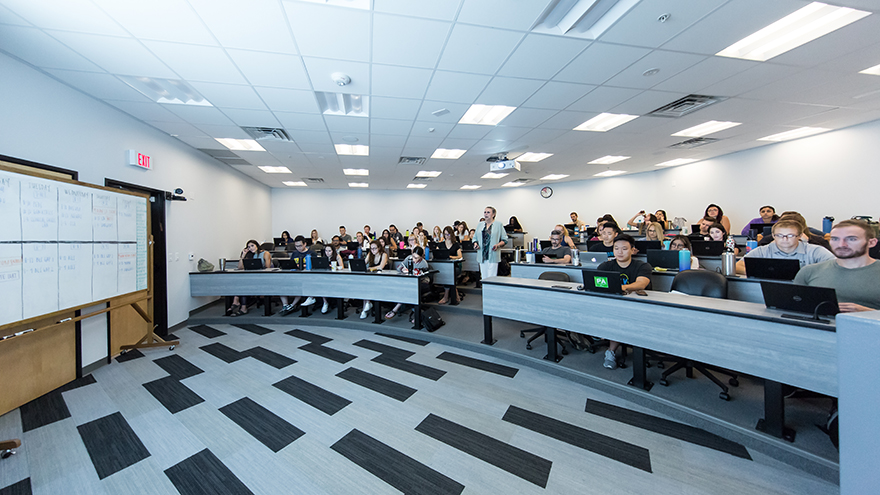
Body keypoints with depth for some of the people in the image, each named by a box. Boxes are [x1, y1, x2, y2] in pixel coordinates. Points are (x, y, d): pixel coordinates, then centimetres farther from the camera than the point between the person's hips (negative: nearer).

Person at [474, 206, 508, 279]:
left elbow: (504, 240, 2)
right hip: (482, 256, 4)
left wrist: (498, 245, -15)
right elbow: (475, 237, 19)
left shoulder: (498, 225, 2)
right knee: (484, 278, 7)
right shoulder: (480, 224, 13)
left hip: (493, 256, -4)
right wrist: (476, 244, -1)